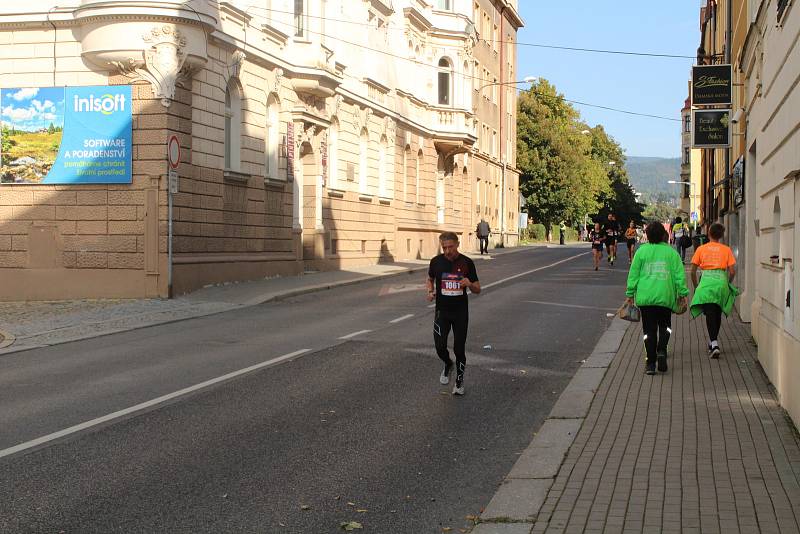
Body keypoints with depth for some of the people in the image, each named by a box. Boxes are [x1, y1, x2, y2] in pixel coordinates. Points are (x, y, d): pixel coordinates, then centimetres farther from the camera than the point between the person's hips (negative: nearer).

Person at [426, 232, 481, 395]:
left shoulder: (466, 263, -6)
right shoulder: (436, 261, -2)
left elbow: (477, 289, 0)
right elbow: (430, 279, 17)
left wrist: (470, 284, -23)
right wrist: (430, 291, -4)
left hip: (461, 312, -1)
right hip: (442, 311, 1)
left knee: (459, 348, 1)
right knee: (440, 346, -8)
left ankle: (460, 381, 21)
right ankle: (448, 365, 26)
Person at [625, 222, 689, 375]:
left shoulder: (641, 251, 2)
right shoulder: (671, 252, 2)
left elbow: (633, 274, 3)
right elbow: (679, 275, 0)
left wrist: (630, 294, 10)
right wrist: (682, 294, 7)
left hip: (645, 297, 0)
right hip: (665, 296, 0)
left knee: (649, 329, 5)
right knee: (665, 326, 19)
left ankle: (651, 363, 3)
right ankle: (661, 351, -4)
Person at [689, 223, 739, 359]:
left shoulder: (701, 249, 2)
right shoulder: (726, 250, 3)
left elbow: (693, 272, 1)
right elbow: (732, 272, -1)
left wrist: (696, 286, 14)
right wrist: (728, 284, 16)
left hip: (706, 282, -1)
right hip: (721, 281, 2)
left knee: (710, 314, -2)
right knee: (717, 314, 17)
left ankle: (714, 344, -17)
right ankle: (713, 341, 27)